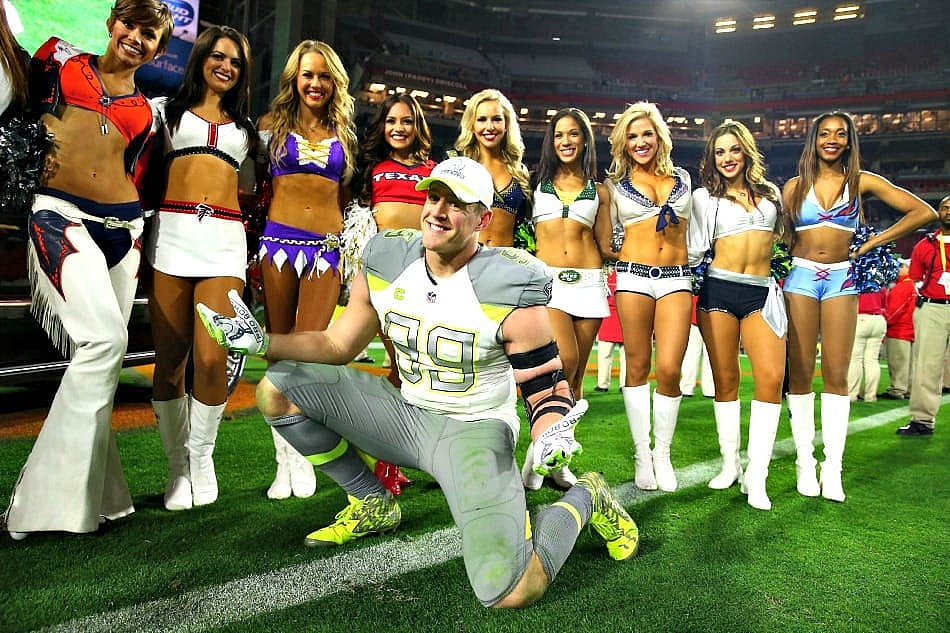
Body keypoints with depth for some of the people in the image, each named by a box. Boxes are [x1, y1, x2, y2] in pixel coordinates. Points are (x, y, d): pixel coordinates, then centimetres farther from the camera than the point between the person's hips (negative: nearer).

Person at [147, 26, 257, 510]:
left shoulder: (245, 125, 25)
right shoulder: (167, 109, 19)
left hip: (224, 240, 1)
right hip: (172, 234, 0)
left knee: (211, 360, -11)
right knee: (170, 359, -1)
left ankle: (202, 457, 10)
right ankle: (177, 464, 14)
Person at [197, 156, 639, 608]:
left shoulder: (510, 290, -19)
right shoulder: (385, 263, -4)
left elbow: (547, 389, -13)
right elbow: (338, 345, 6)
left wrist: (551, 439, -35)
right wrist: (263, 341, -10)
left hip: (475, 430, -5)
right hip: (406, 414, 6)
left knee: (510, 592, -26)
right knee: (277, 389, -4)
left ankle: (585, 498, 7)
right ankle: (372, 503, 13)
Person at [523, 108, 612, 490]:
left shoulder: (598, 191, 15)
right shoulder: (536, 183, 12)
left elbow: (606, 245, 15)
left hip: (588, 282, 3)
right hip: (547, 279, -2)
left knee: (576, 374, 4)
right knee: (565, 362, -24)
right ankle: (537, 450, -7)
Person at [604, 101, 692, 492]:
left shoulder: (682, 178, 16)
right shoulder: (616, 184, 10)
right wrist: (618, 256, -4)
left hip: (676, 279, 1)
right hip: (634, 276, -1)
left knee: (669, 369, -9)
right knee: (637, 367, 2)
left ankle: (663, 454, 10)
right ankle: (642, 454, 13)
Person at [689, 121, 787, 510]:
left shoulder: (771, 193, 17)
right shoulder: (704, 197, 11)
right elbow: (694, 251, 10)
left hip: (762, 292, 1)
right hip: (719, 290, -1)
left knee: (771, 377, -13)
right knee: (725, 379, 2)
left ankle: (756, 475, -7)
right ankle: (729, 464, 14)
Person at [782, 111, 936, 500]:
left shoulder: (862, 182, 6)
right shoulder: (795, 187, 8)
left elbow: (924, 212, 4)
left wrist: (874, 243, 1)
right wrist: (785, 259, -7)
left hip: (841, 279, 0)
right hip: (801, 277, 0)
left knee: (836, 375, -2)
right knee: (800, 374, -1)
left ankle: (832, 467, 2)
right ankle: (805, 463, 5)